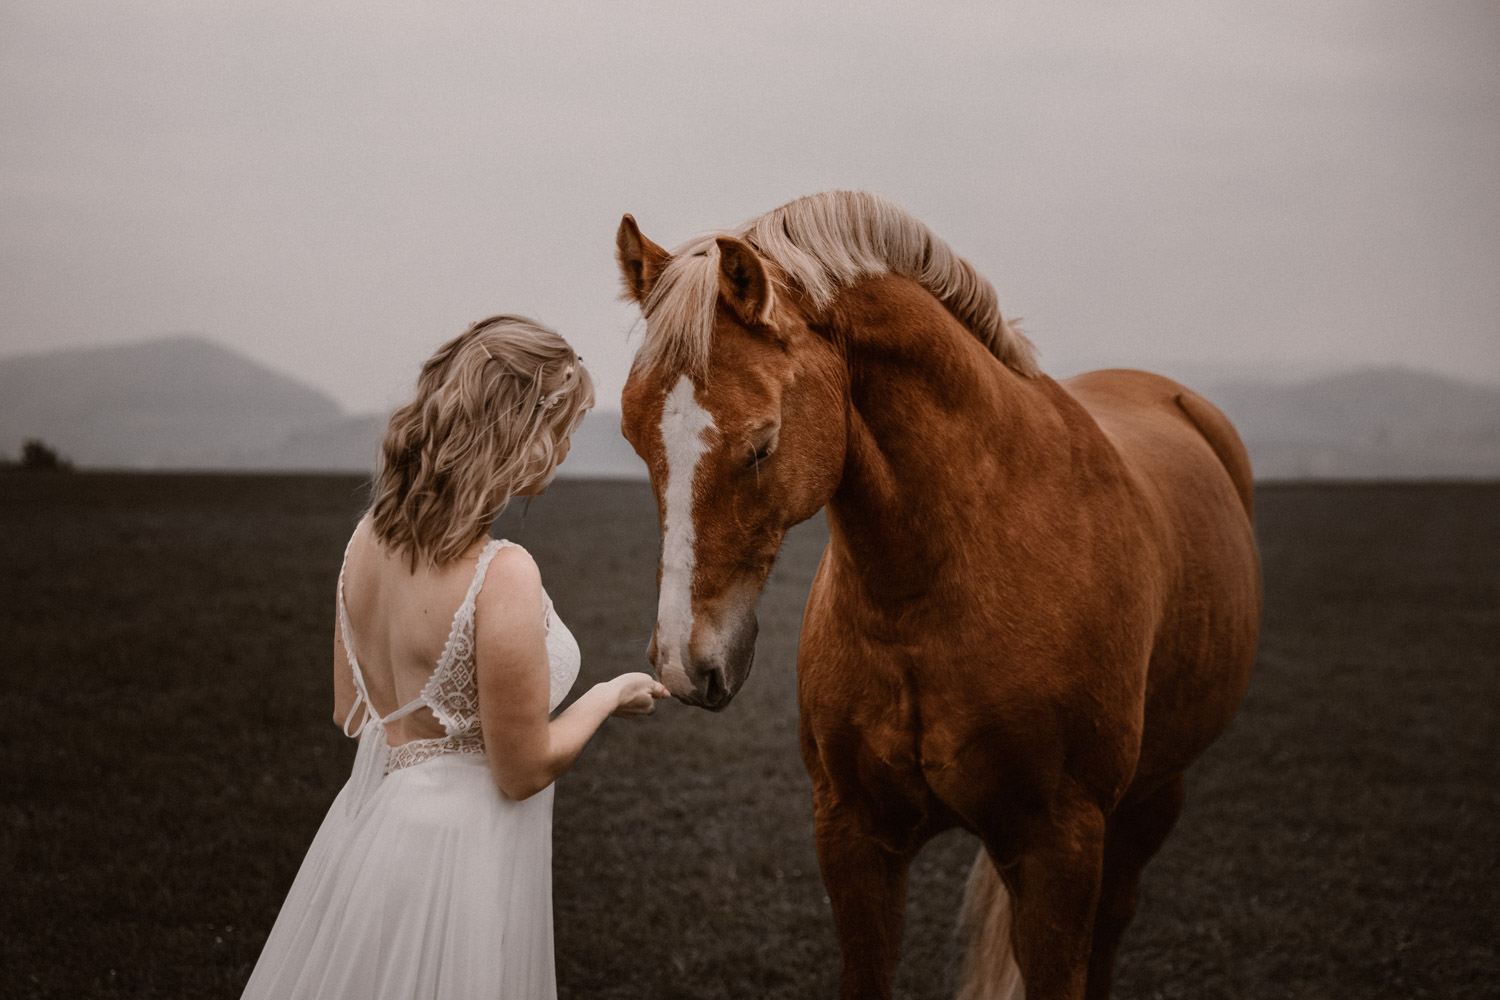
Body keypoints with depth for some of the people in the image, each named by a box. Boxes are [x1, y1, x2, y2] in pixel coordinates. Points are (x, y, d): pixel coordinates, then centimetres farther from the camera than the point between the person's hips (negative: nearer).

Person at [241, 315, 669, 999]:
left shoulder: (369, 538, -3)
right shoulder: (502, 576, -25)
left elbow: (350, 711, 9)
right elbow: (524, 770, -17)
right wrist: (611, 695, -2)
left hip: (364, 823, 7)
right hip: (456, 853, -7)